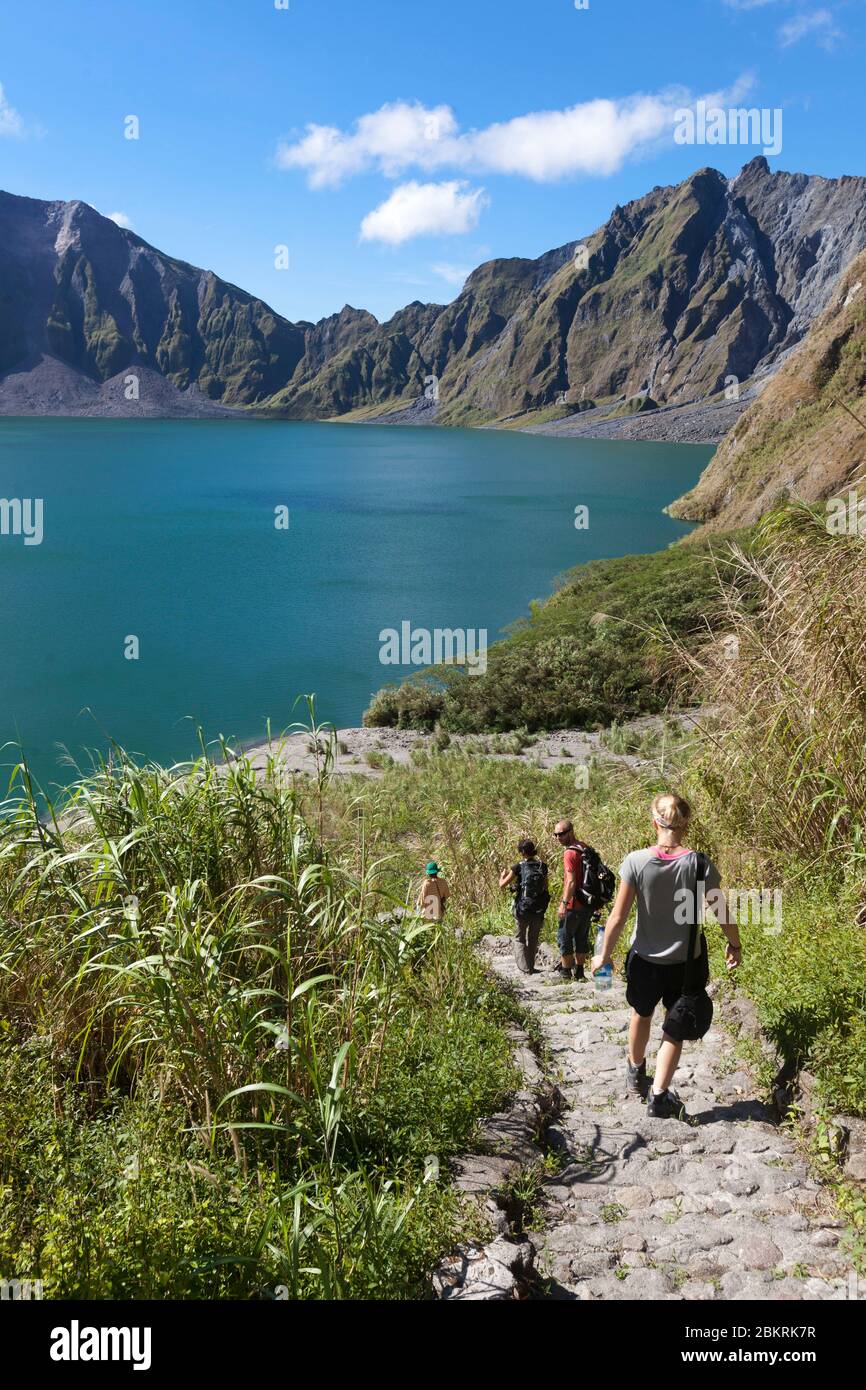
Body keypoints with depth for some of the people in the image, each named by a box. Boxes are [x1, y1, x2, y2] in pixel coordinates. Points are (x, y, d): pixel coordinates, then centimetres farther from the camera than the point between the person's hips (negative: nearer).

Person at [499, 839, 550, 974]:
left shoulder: (518, 868, -12)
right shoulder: (542, 866, -1)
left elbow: (502, 885, -8)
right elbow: (546, 888, 6)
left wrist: (503, 875, 12)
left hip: (522, 909, -3)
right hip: (539, 910, 3)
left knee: (519, 939, 13)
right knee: (533, 939, 20)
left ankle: (525, 968, 4)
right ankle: (531, 967, 27)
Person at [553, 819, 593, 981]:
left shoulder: (570, 853, -18)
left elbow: (571, 882, -25)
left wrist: (564, 903, -24)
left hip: (573, 905, -8)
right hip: (588, 903, 8)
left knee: (564, 937, 7)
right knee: (582, 937, 16)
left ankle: (565, 971, 15)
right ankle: (579, 971, 22)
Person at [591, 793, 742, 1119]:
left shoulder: (636, 861, -17)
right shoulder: (699, 865, -17)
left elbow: (619, 916, -13)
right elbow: (722, 914, -8)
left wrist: (605, 954, 1)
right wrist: (734, 945, 12)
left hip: (645, 960, 1)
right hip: (686, 961, -1)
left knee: (641, 1014, 26)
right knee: (675, 1029, 14)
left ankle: (636, 1074, 48)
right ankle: (659, 1097, 11)